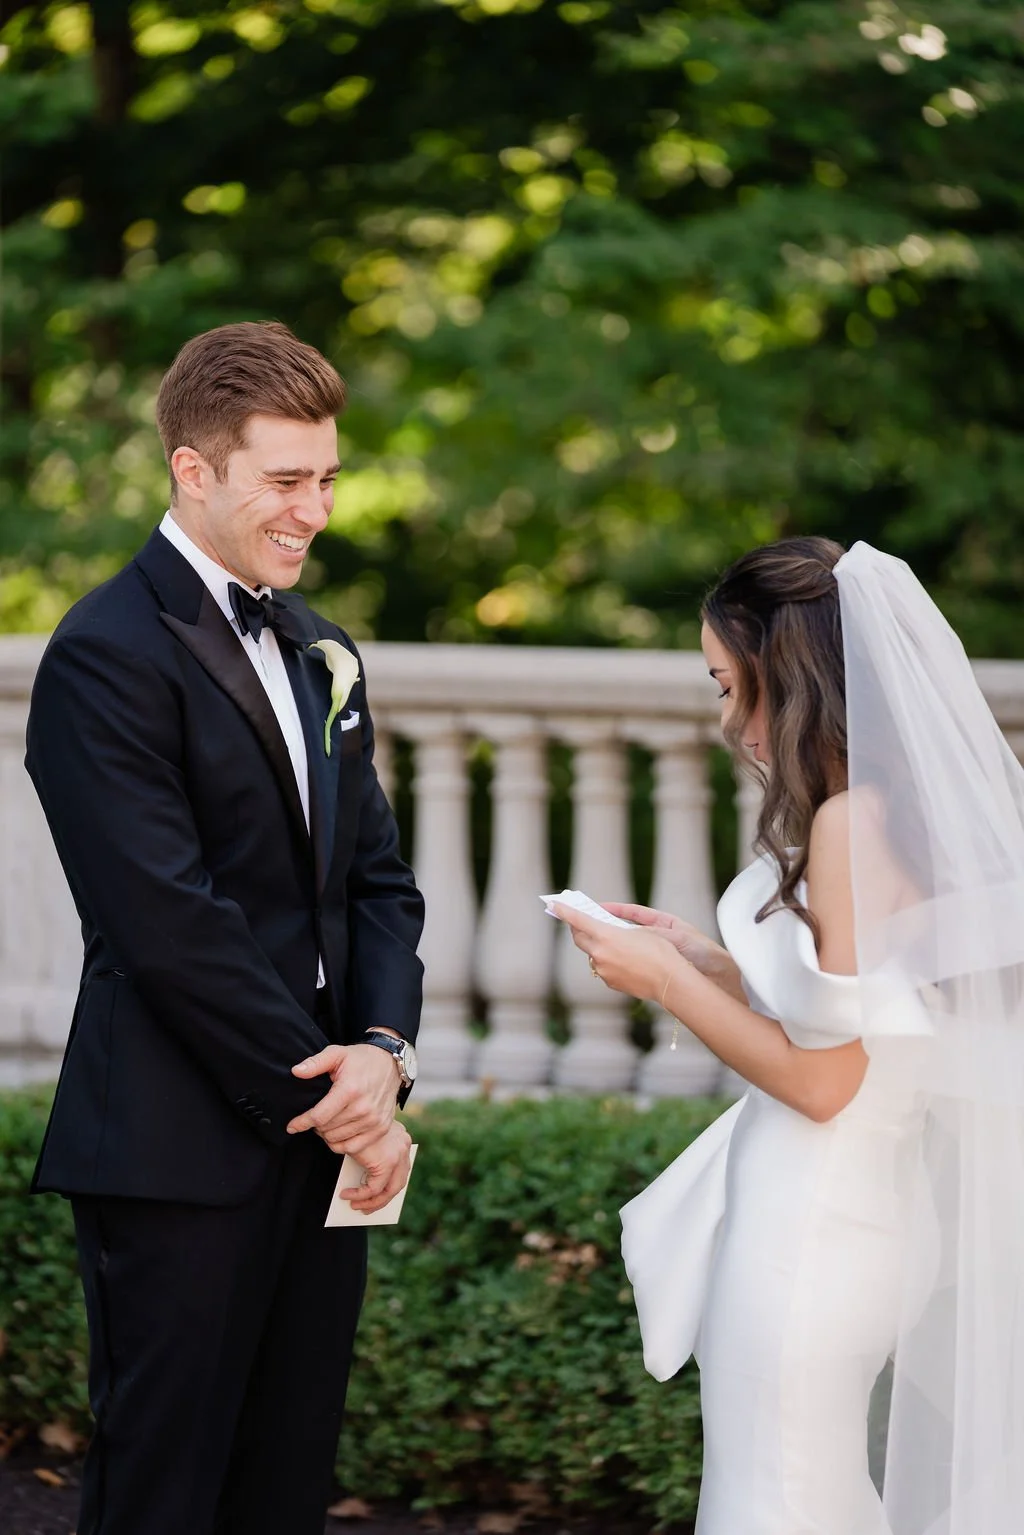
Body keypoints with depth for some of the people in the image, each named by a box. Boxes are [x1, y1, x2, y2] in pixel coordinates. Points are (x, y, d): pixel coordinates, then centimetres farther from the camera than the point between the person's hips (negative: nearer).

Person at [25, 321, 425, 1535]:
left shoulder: (320, 655, 16)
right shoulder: (108, 656, -11)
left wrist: (384, 1048, -5)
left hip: (321, 1141, 8)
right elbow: (170, 925, -17)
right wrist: (324, 1093, -13)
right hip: (180, 1153, -7)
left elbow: (377, 879, 14)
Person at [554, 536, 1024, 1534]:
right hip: (871, 1209, 10)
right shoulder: (914, 803, 9)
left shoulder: (852, 819, -19)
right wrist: (697, 958, 12)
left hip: (811, 1223, -10)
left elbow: (820, 1077, -19)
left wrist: (664, 982, -8)